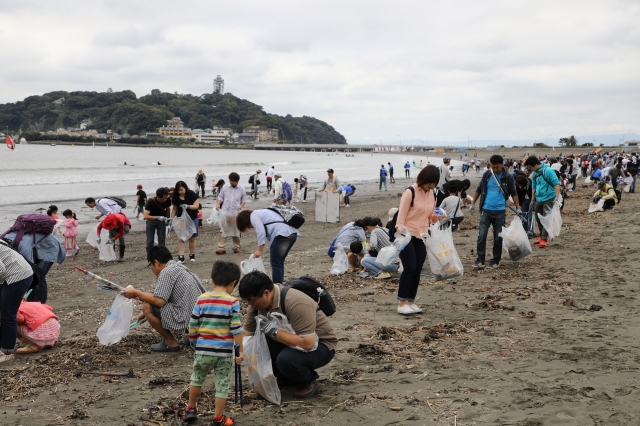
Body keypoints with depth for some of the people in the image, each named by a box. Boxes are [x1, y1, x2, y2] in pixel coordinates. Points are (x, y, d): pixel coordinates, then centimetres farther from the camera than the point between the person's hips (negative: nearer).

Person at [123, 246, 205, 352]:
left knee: (147, 306, -7)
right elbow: (164, 298, 31)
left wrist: (136, 293, -5)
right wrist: (146, 313, 40)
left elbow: (159, 301, -19)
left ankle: (170, 342, 5)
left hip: (189, 321, -10)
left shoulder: (167, 271, -10)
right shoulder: (180, 267, 20)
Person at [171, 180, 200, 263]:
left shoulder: (192, 194, -11)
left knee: (192, 238, 6)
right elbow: (174, 209, 4)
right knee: (181, 238, -5)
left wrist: (188, 206, -30)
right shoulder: (176, 197, -2)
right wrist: (172, 218, -6)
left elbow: (196, 206, -13)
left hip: (192, 219, -2)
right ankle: (181, 257, -8)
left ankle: (192, 255, 18)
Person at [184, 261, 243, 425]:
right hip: (224, 351, -3)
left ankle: (191, 409, 38)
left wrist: (193, 342, 19)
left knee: (197, 378, 24)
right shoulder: (232, 302, -10)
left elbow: (193, 325, 3)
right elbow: (236, 329, -11)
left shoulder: (202, 299, -2)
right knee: (222, 384, 9)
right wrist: (240, 350, -3)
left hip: (203, 349, 3)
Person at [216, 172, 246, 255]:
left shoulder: (241, 189, 1)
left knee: (236, 230, 10)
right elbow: (220, 197, 10)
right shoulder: (225, 187, 3)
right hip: (225, 212, 0)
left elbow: (244, 200, 7)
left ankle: (236, 247, 22)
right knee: (223, 230, -1)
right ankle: (221, 248, -1)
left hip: (236, 213, 0)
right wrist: (218, 204, -8)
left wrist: (241, 206, -12)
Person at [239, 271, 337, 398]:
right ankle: (285, 378, 10)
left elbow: (308, 344, -38)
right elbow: (246, 333, -3)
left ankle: (309, 381, -2)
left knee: (286, 359, -35)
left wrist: (273, 331, -36)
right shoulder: (258, 302, -10)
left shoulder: (296, 303, -33)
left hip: (320, 345, -7)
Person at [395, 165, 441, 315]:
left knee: (417, 270, 6)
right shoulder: (410, 192, -13)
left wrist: (438, 217, -4)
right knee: (410, 268, -10)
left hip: (421, 238, 7)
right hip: (407, 236, -7)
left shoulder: (431, 194, 8)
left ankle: (411, 301, 14)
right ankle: (402, 303, -2)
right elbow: (401, 217, -15)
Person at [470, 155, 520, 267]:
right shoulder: (486, 174, 2)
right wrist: (473, 204, 8)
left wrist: (518, 208, 0)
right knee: (481, 235, -5)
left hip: (500, 211, -1)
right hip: (485, 210, 1)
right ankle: (480, 260, 0)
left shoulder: (508, 177, -2)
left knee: (498, 237, 5)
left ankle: (495, 261, 15)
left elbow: (514, 193, 6)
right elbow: (479, 189, 12)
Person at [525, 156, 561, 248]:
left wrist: (557, 196, -23)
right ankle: (542, 236, 31)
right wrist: (532, 199, 20)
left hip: (548, 199, -7)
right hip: (538, 199, 7)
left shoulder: (547, 171, -16)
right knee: (538, 218, 14)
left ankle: (544, 239, 2)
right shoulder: (534, 173, 7)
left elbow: (557, 183, -17)